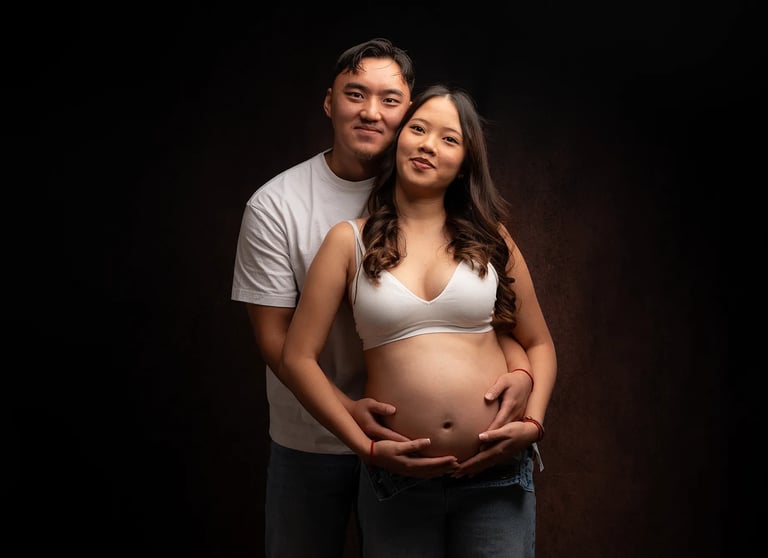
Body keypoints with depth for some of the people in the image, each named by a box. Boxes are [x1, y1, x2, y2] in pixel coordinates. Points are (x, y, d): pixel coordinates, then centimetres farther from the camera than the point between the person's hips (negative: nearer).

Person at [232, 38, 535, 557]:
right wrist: (345, 412, -28)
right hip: (310, 441, -1)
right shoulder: (275, 205, -11)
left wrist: (520, 369, -26)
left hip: (411, 435, 2)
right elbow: (275, 334, -12)